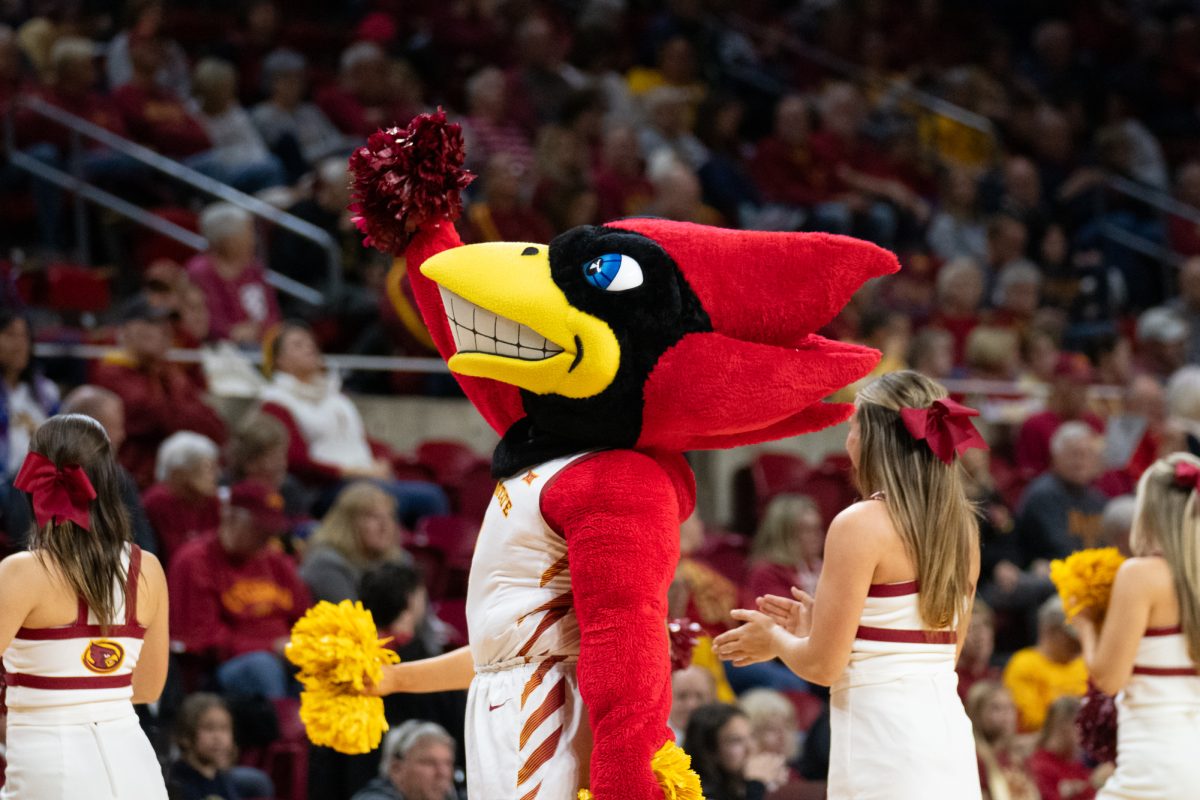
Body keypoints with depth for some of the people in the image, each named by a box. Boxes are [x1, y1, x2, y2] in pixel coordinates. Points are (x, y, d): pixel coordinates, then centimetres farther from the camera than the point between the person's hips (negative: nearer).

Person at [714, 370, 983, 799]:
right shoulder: (960, 526, 11)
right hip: (945, 727, 7)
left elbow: (823, 664, -10)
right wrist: (819, 626, 25)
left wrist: (775, 639, 12)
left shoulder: (860, 525, -9)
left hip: (882, 730, -7)